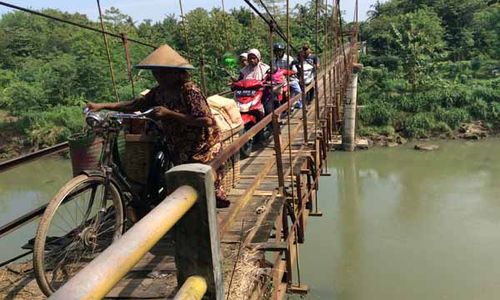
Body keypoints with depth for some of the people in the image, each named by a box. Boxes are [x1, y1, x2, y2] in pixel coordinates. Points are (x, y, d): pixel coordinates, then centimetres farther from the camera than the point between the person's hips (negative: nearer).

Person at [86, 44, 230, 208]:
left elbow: (206, 120, -27)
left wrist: (169, 114, -25)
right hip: (180, 149, 7)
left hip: (202, 149, -7)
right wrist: (102, 105, -1)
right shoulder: (159, 91, 2)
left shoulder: (189, 91, -19)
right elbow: (135, 105, 7)